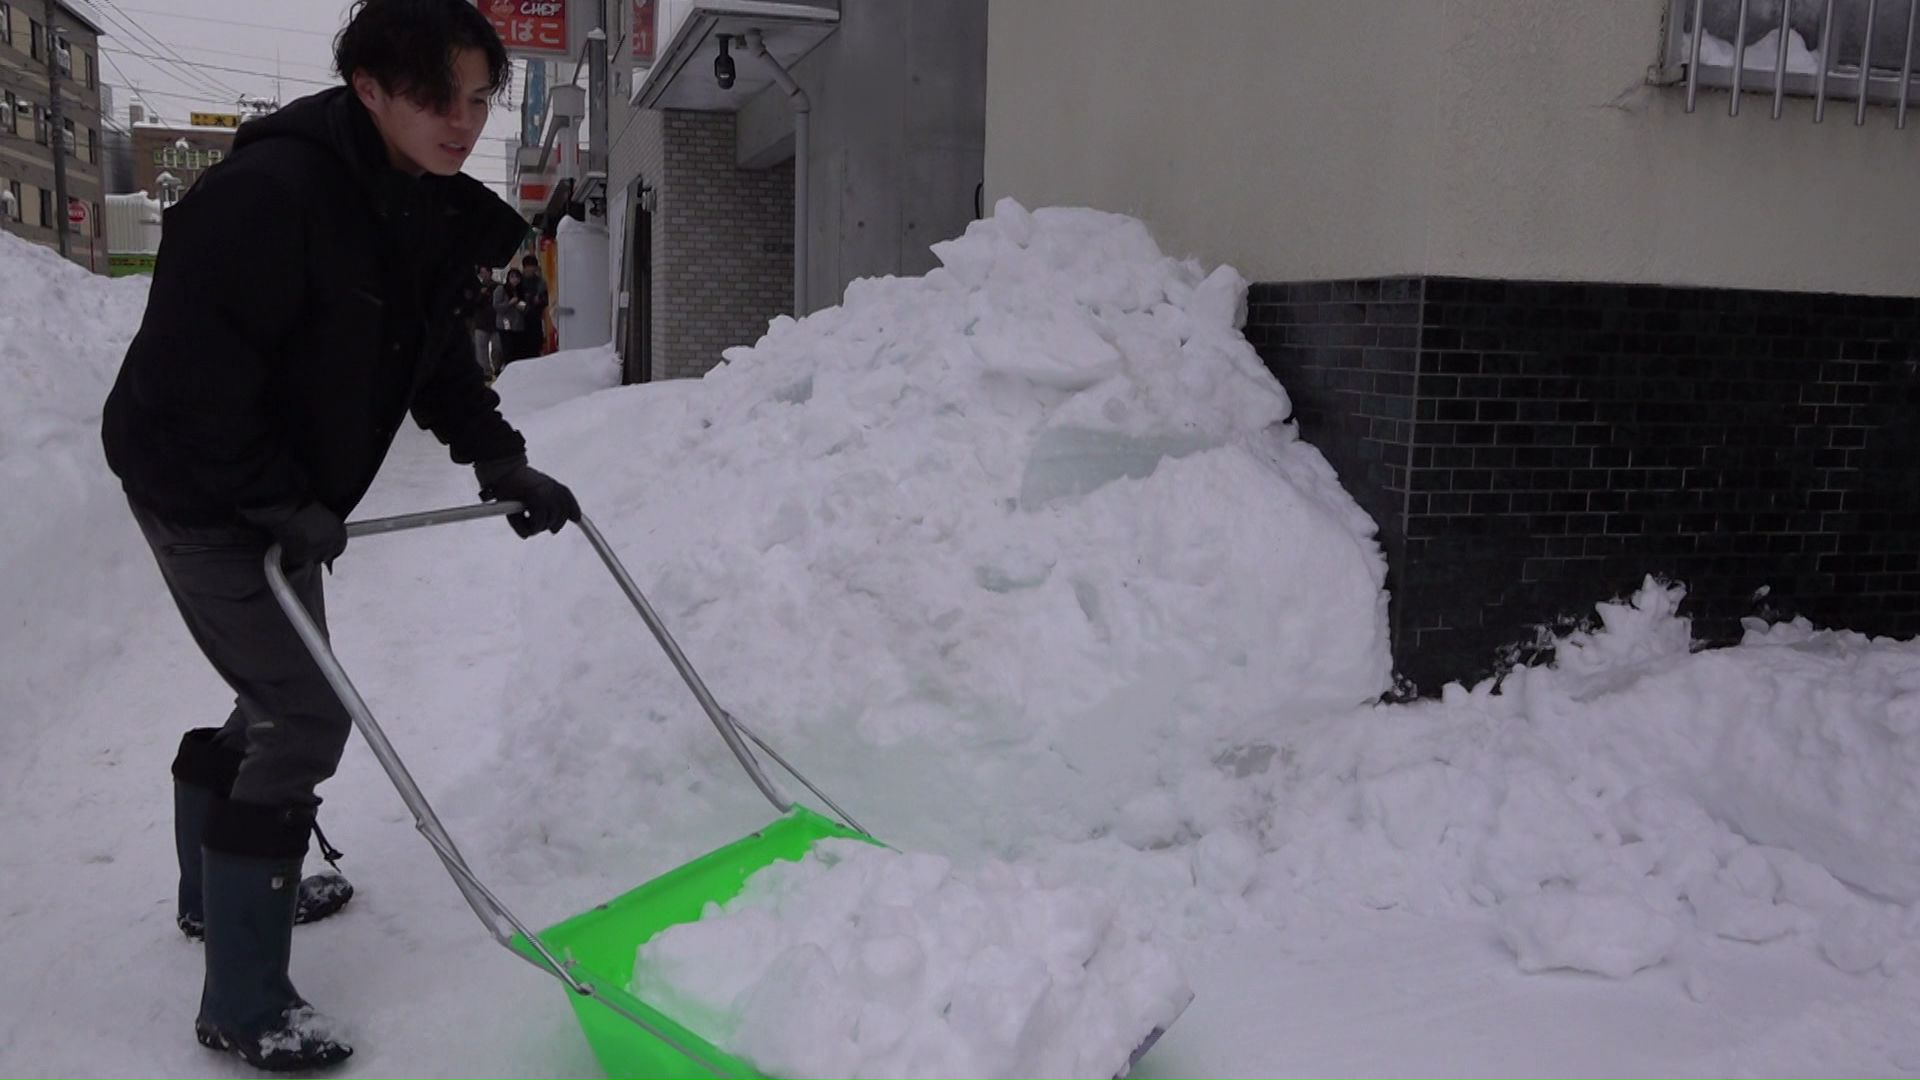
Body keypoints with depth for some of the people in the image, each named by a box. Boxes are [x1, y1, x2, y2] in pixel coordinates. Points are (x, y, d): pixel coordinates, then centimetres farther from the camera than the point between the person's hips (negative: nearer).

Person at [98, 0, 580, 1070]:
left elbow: (442, 363, 9)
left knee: (285, 692, 22)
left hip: (282, 492, 9)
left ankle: (219, 887, 46)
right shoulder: (272, 190, -28)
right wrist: (280, 504, -24)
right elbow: (195, 369, -27)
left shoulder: (433, 214, 0)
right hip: (200, 488, -9)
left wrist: (502, 461, -3)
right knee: (308, 711, -11)